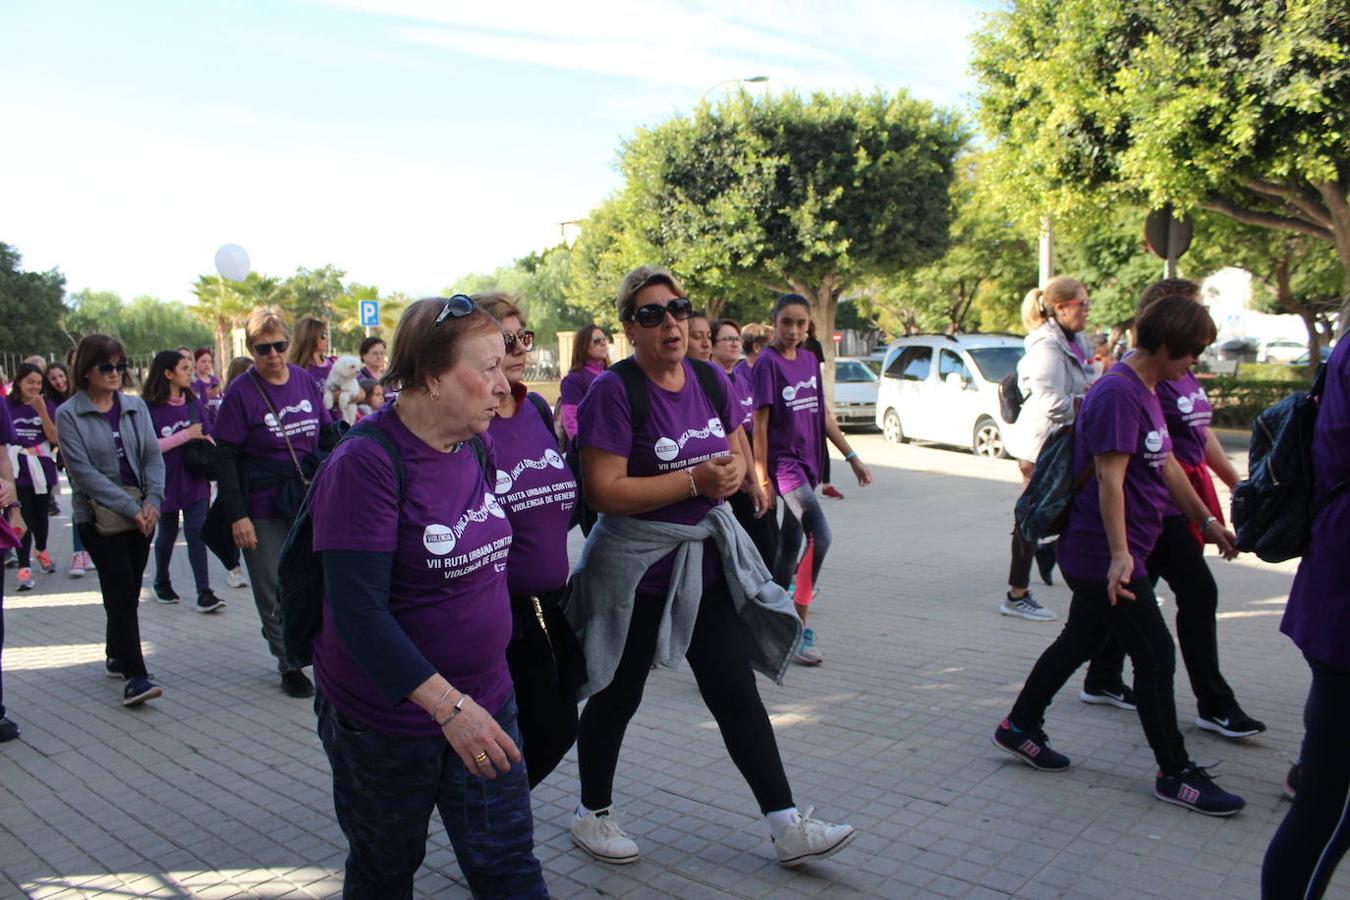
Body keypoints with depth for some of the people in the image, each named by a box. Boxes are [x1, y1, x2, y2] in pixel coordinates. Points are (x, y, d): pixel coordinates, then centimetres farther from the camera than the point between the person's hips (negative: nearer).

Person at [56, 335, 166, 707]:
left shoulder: (135, 406, 7)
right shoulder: (68, 414, -5)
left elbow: (153, 456, 5)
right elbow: (83, 471, -11)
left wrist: (152, 500, -11)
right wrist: (129, 507, -17)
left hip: (141, 512, 4)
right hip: (98, 516, -4)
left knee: (129, 590, 12)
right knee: (122, 592, -11)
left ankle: (118, 657, 29)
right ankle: (134, 676, -11)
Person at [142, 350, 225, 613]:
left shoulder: (194, 403, 4)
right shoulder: (150, 408, -10)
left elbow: (208, 437, 8)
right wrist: (185, 436, -19)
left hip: (195, 480, 2)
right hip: (167, 483, -2)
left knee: (196, 532, -5)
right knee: (168, 533, 15)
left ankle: (204, 592, -6)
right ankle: (161, 582, 37)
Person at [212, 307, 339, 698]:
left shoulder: (306, 381, 4)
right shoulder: (240, 392, -8)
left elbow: (327, 435, 13)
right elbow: (225, 458, -8)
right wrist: (236, 515, -13)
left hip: (310, 503, 3)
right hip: (263, 510, -3)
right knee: (275, 594, 6)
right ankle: (290, 664, 20)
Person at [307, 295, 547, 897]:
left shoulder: (478, 446, 1)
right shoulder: (365, 464, -21)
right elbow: (357, 610, -26)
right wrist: (447, 704, -31)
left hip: (484, 704, 6)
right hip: (385, 717, -5)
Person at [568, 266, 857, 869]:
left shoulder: (711, 379, 4)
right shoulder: (614, 392, -16)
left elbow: (738, 454, 16)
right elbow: (603, 492, -23)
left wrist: (733, 470, -8)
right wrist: (696, 481, -23)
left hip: (705, 561, 5)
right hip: (635, 569, -5)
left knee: (737, 694, 7)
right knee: (617, 698, 13)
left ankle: (788, 829, 15)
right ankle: (592, 814, 35)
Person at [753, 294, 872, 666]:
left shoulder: (810, 360, 10)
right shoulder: (768, 363, -10)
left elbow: (823, 414, 16)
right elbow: (760, 423, -11)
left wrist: (852, 457, 14)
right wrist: (761, 477, -13)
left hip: (807, 461, 7)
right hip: (783, 462, -7)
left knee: (790, 546, 12)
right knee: (820, 537, -19)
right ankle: (799, 631, -11)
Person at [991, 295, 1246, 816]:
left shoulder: (1147, 391, 14)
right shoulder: (1117, 393, -19)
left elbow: (1165, 464, 22)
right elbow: (1109, 477, -25)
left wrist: (1206, 520, 27)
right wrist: (1119, 554, -29)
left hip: (1099, 558, 10)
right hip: (1104, 556, -10)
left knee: (1080, 641, 17)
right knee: (1157, 657, -1)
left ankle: (1019, 728, 28)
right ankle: (1175, 774, 12)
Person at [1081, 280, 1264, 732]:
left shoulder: (1185, 374, 13)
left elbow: (1202, 434, 22)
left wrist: (1237, 483, 24)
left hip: (1183, 501, 9)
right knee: (1199, 594, -4)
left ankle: (1103, 680, 26)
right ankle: (1214, 704, 8)